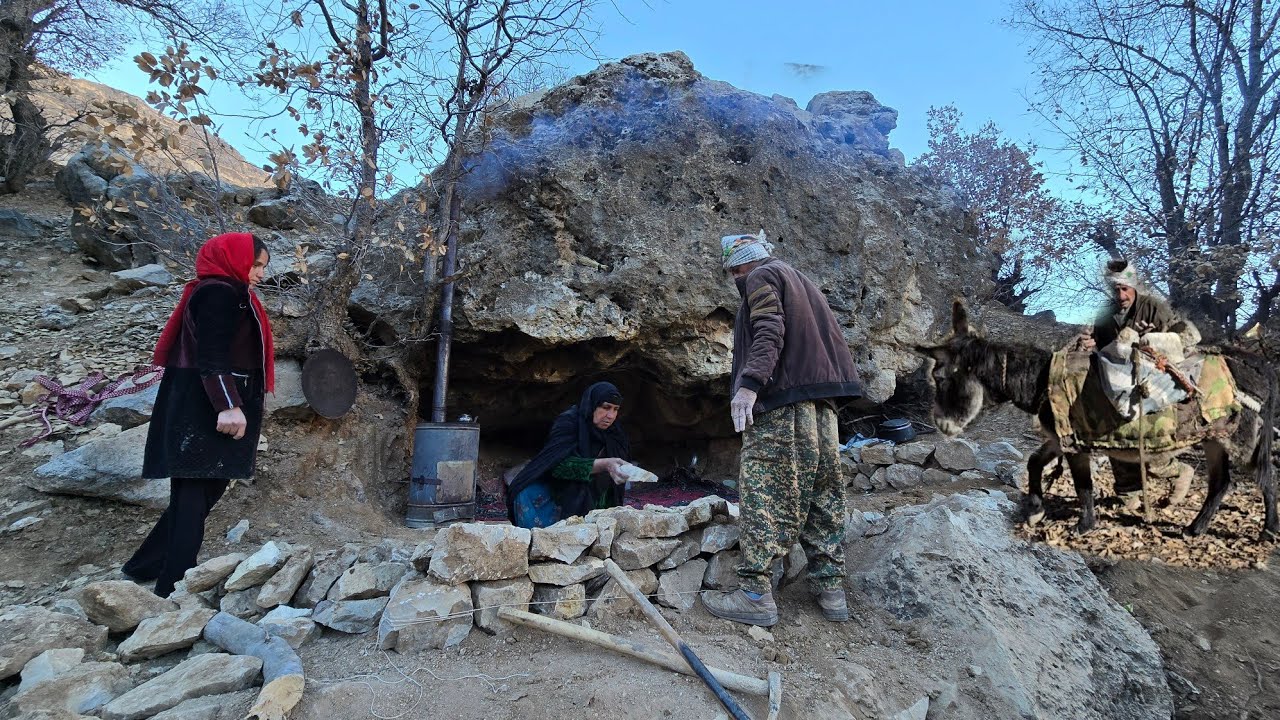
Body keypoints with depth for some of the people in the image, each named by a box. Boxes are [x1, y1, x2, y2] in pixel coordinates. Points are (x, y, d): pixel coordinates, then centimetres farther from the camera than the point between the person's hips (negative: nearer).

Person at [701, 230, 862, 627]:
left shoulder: (762, 277, 3)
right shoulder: (802, 281, 29)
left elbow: (769, 332, -14)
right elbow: (829, 338, 27)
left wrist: (749, 382, -23)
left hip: (781, 399, -9)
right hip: (822, 400, 9)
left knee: (763, 495, -10)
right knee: (822, 494, 8)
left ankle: (756, 594, -11)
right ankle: (832, 590, 12)